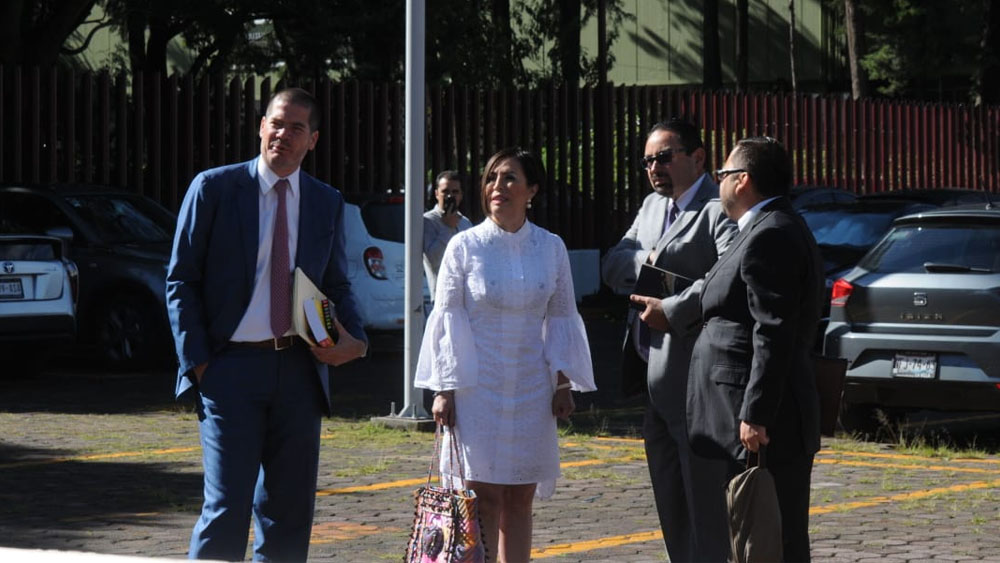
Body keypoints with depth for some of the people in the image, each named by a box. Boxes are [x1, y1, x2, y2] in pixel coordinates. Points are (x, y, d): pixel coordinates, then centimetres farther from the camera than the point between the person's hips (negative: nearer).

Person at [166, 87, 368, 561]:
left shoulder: (327, 202, 12)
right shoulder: (214, 188, 0)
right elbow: (181, 281, 0)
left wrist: (355, 339, -1)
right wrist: (196, 362, -9)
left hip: (300, 368, 4)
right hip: (232, 366, -4)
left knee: (289, 508, 7)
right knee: (227, 507, -9)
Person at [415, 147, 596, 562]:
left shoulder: (551, 248, 3)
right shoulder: (465, 246, -3)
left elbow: (561, 318, 9)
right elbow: (447, 318, -2)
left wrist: (563, 383, 4)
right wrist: (444, 390, -5)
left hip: (531, 389, 3)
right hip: (476, 387, -2)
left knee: (519, 499, 6)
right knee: (484, 498, -5)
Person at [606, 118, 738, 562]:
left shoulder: (719, 210, -12)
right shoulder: (652, 206, 18)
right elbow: (613, 263, 16)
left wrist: (672, 310, -22)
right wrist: (644, 259, -5)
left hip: (698, 382, -9)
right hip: (655, 381, 9)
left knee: (705, 504, -6)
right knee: (670, 504, 15)